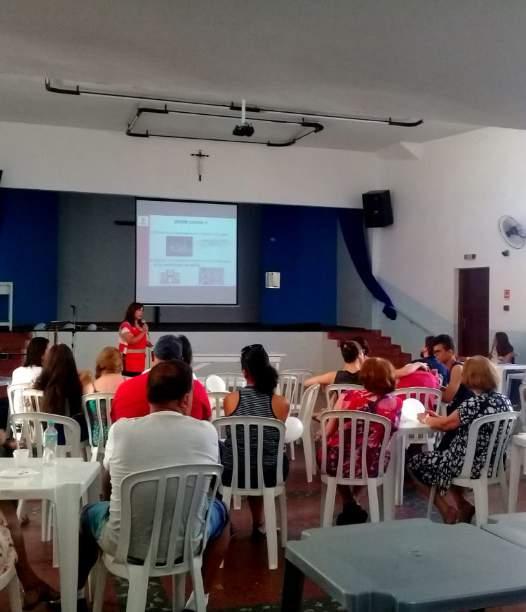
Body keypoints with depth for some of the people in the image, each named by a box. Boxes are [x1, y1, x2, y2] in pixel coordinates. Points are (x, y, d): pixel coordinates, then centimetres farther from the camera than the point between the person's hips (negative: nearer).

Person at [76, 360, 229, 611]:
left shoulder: (120, 428, -9)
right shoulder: (206, 431, -9)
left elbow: (107, 487, 9)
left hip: (123, 544, 1)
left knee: (89, 512, 33)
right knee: (220, 510, 32)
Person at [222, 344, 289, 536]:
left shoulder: (230, 399, -11)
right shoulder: (281, 403, -12)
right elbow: (276, 438, 5)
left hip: (233, 473, 0)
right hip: (269, 474, 0)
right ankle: (258, 523, 46)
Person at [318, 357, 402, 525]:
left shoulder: (348, 397, -11)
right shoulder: (396, 403, -7)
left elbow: (327, 433, -4)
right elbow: (392, 433, 9)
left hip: (338, 463, -2)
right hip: (371, 466, 2)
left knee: (323, 451, 33)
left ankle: (350, 506, 34)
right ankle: (353, 504, 39)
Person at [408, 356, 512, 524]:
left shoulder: (474, 403, -24)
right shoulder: (504, 400, 1)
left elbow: (445, 425, -11)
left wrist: (426, 419, 9)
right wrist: (437, 418, 12)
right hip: (492, 463, 8)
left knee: (415, 464, 10)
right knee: (439, 455, 29)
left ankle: (449, 511, 11)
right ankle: (463, 506, 21)